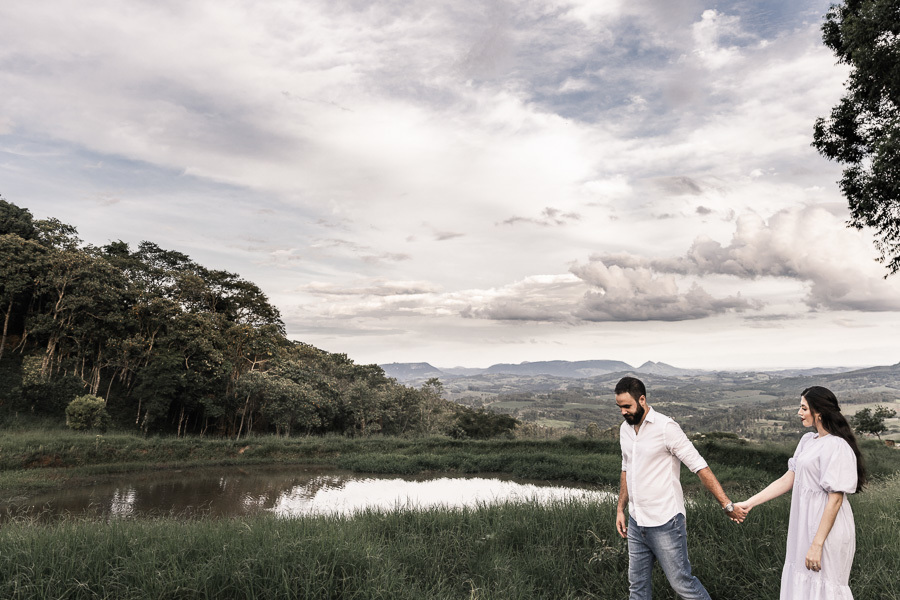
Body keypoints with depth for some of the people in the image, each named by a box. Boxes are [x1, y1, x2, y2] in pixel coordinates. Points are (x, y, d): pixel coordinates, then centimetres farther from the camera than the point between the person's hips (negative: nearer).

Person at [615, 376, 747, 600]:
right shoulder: (625, 429, 6)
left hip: (665, 523, -7)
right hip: (636, 523, 7)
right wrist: (620, 509, 16)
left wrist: (727, 505, -18)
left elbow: (699, 466, -16)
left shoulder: (666, 427, -16)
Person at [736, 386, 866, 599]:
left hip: (826, 530, -8)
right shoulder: (807, 440, 9)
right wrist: (750, 503, 5)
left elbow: (835, 500, -20)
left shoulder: (837, 447, -18)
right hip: (806, 526, 9)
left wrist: (817, 545, -20)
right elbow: (788, 480, 10)